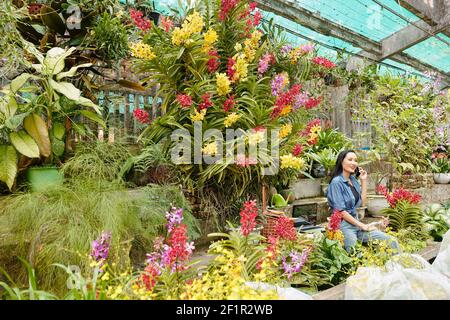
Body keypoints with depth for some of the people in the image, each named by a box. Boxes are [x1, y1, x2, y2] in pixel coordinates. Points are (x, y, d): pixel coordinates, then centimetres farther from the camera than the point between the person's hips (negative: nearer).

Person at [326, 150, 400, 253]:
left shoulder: (353, 180, 11)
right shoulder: (336, 182, -12)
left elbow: (362, 203, 9)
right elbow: (340, 211, -15)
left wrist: (364, 181, 7)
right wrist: (361, 225, -12)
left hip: (356, 221, 7)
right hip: (344, 225, -7)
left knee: (392, 242, -4)